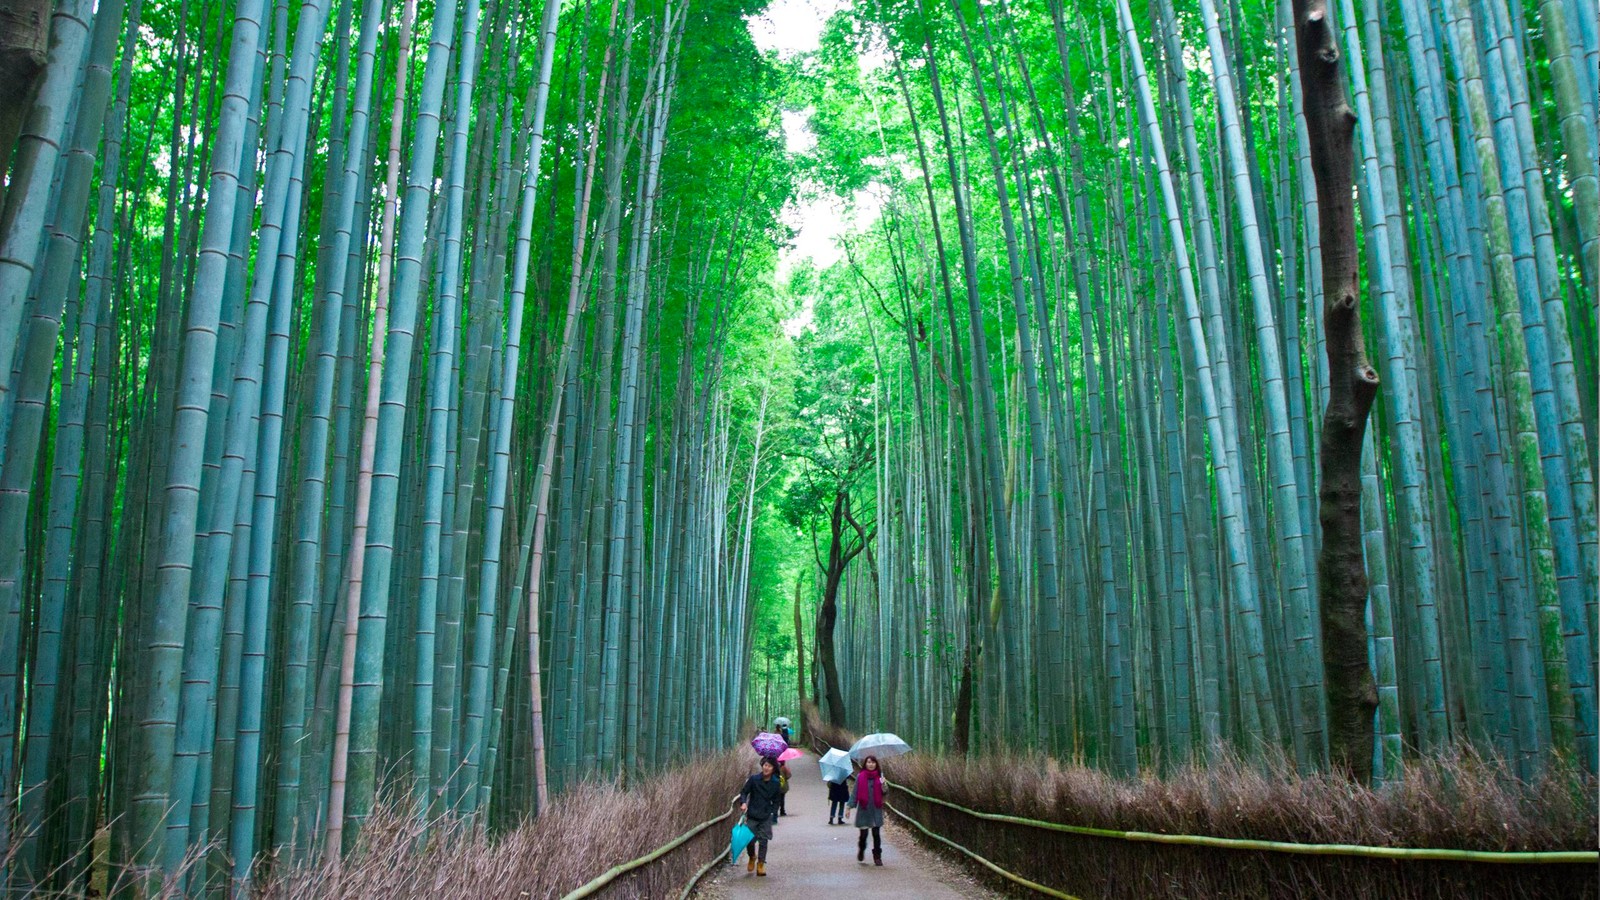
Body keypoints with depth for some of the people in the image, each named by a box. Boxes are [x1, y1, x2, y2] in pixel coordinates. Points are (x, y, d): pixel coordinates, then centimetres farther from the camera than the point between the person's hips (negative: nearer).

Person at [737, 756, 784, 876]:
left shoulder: (775, 784, 0)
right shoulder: (753, 779, -6)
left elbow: (776, 801, 10)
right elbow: (744, 792, 1)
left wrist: (773, 813, 0)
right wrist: (743, 802, -17)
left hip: (766, 817, 1)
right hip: (752, 816, -1)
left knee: (763, 841, 1)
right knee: (750, 840, 0)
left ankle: (760, 865, 11)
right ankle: (752, 858, 29)